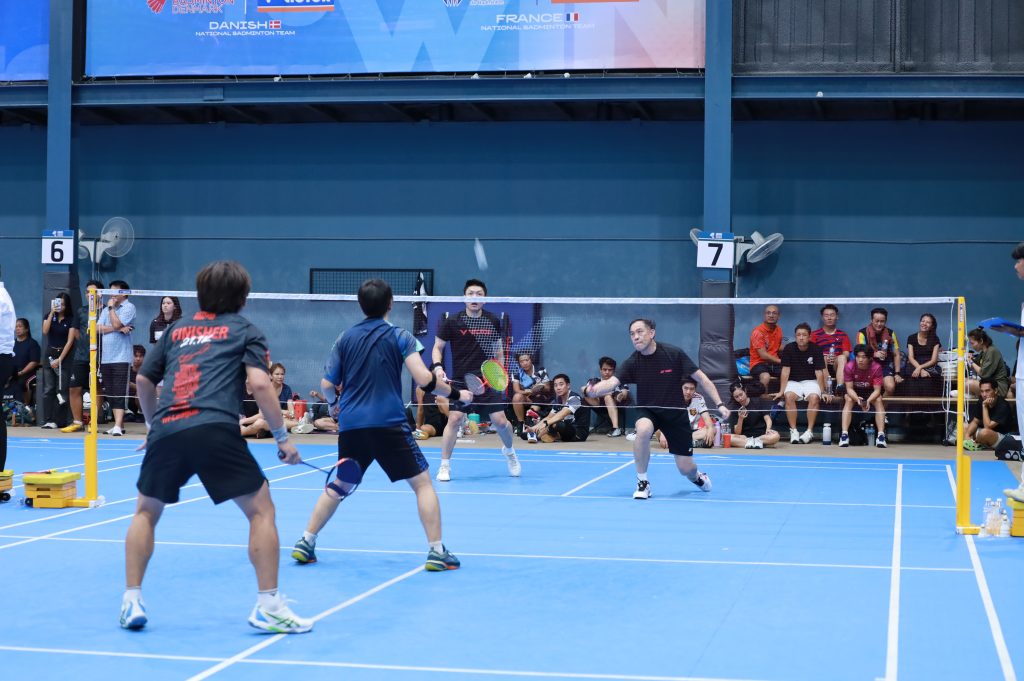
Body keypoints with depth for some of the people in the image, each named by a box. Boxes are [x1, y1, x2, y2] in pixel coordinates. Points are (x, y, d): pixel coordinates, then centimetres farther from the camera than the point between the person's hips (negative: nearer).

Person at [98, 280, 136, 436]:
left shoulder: (128, 307, -3)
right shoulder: (106, 310, 17)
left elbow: (116, 324, -16)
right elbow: (98, 328, 4)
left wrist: (111, 307, -3)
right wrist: (118, 329, -8)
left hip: (121, 357, -7)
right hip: (106, 357, 7)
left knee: (119, 393, -12)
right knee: (110, 394, 6)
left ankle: (118, 426, -18)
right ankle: (119, 424, 12)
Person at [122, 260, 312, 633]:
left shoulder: (176, 331, 26)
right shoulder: (245, 331, 15)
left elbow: (144, 380, 26)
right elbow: (259, 383, 0)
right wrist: (282, 437, 5)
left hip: (166, 431, 4)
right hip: (214, 429, -4)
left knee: (146, 512, 25)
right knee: (261, 509, 7)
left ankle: (131, 601, 19)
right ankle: (268, 606, 2)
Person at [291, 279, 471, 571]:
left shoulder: (345, 338, 9)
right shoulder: (400, 337, -1)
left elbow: (327, 385, 12)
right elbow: (424, 379, -11)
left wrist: (334, 403, 34)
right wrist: (456, 394, 2)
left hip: (350, 424, 4)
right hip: (389, 424, -4)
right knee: (423, 483, 3)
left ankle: (305, 543, 21)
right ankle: (437, 552, -4)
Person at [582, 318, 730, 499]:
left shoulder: (674, 354, -16)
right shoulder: (632, 363, -16)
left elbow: (701, 377, -8)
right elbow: (611, 382, -32)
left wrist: (719, 404, -14)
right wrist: (591, 390, -53)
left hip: (675, 412, 0)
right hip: (647, 410, 0)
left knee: (686, 468, -1)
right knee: (643, 430, -37)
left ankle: (697, 476, 41)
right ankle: (642, 482, -17)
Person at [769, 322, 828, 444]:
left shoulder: (815, 350, -6)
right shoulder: (789, 348, -4)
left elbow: (819, 372, -9)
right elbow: (785, 371, -6)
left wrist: (823, 392, -17)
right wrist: (781, 392, -13)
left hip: (810, 381, -1)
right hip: (793, 382, 1)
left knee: (814, 397, -32)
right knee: (789, 396, -31)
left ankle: (809, 431, -24)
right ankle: (793, 431, -25)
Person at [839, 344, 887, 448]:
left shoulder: (876, 367, -24)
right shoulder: (849, 366, -24)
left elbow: (877, 390, -22)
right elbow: (849, 388, -21)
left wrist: (868, 401, -41)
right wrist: (857, 398, -41)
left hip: (870, 392, 0)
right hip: (854, 392, 0)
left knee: (879, 400, -29)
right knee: (848, 400, -30)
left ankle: (881, 435, -33)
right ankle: (844, 434, -36)